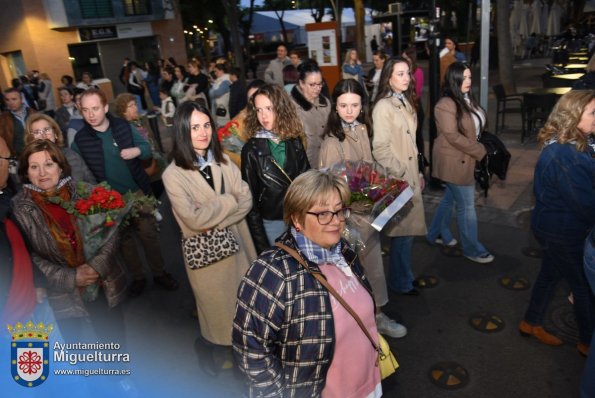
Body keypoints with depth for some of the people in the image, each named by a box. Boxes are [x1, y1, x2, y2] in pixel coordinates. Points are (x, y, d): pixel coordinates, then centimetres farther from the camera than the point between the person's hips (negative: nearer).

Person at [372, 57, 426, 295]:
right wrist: (401, 175, -14)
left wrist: (417, 173, 16)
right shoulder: (383, 106, -14)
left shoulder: (405, 102, 12)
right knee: (403, 231, 1)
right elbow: (380, 149, -18)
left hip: (410, 176, 8)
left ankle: (402, 275, 31)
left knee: (407, 229, 14)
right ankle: (401, 282, 19)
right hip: (397, 180, -8)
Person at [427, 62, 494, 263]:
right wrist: (480, 151, -16)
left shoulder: (467, 99, 8)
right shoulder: (446, 105, -20)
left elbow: (476, 126, 16)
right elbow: (453, 136, -23)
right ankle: (473, 249, 17)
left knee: (450, 198, 21)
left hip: (464, 159, 9)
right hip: (455, 161, -9)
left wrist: (477, 150, 2)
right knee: (466, 206, 2)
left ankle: (437, 233, 38)